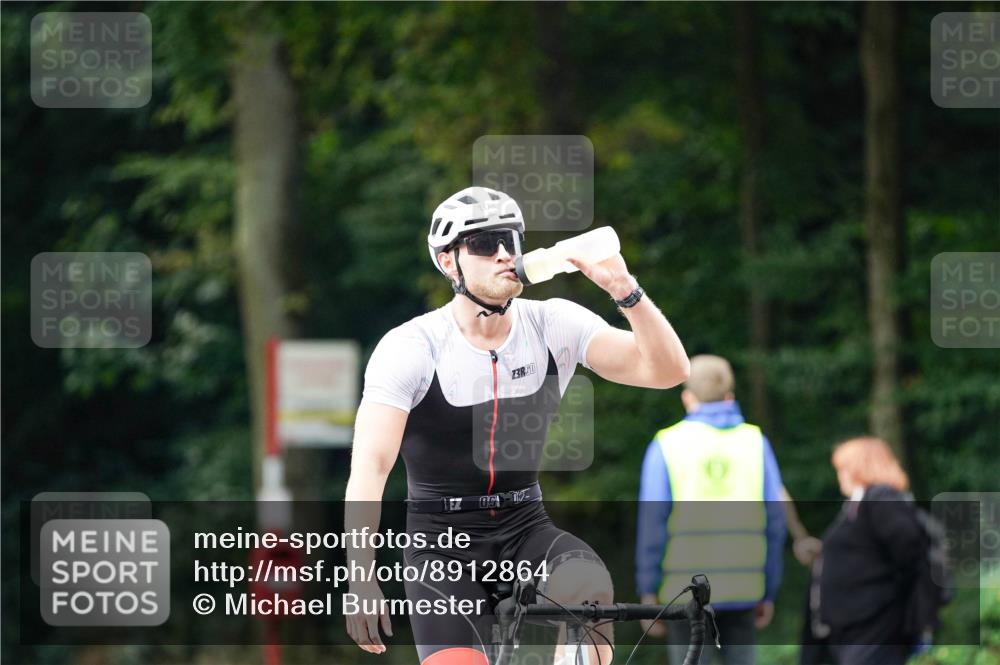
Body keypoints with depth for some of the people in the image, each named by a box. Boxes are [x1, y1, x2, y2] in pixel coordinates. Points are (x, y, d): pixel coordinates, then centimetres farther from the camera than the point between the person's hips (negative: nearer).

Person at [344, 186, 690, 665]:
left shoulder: (554, 324, -6)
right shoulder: (410, 347, -15)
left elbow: (667, 371, -14)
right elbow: (370, 465, -23)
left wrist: (624, 289, -30)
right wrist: (362, 580, -35)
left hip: (526, 532, 2)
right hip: (443, 542, -2)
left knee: (588, 588, -31)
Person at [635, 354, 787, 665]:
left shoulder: (667, 445, -1)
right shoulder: (755, 442, 5)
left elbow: (652, 523, -7)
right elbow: (774, 522, 3)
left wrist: (648, 593, -3)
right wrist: (769, 592, 10)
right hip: (742, 590, 2)